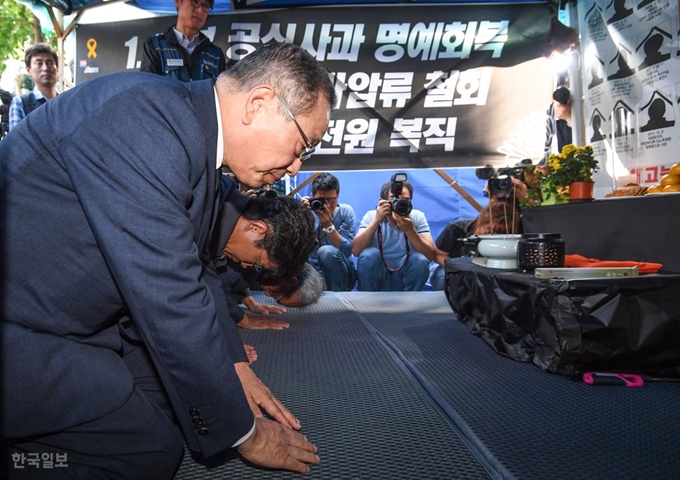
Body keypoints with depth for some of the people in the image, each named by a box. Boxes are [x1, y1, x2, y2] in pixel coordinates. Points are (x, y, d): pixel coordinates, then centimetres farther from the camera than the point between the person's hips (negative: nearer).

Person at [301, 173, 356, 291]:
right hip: (315, 274, 1)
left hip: (341, 275, -1)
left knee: (327, 251, -30)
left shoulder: (346, 211, -7)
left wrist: (328, 225, -28)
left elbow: (347, 250, -17)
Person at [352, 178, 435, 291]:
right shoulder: (371, 215, -9)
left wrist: (410, 230, -32)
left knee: (420, 259, -25)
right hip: (377, 277, -1)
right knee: (369, 254, -27)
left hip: (405, 279, 1)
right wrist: (376, 221, -30)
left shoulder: (417, 216, -7)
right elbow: (356, 251, -22)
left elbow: (431, 255, -18)